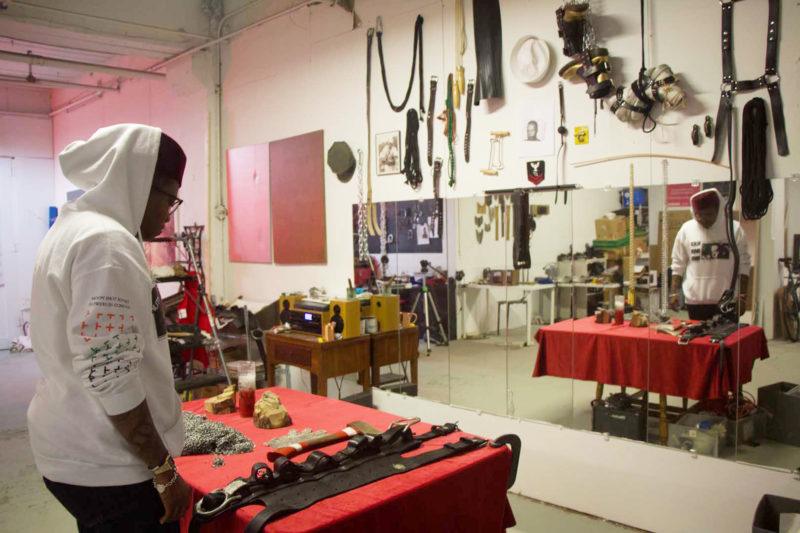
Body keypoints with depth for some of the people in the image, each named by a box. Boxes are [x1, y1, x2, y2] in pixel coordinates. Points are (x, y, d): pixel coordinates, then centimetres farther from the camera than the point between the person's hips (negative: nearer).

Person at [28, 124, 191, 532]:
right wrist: (164, 469, -18)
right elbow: (111, 377, -26)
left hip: (77, 455, 10)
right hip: (109, 467, -10)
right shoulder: (107, 243, -21)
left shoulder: (71, 228, 11)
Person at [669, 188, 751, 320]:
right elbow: (678, 264, 5)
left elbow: (743, 265, 0)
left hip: (726, 301, -1)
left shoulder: (734, 229, -3)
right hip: (695, 301, 1)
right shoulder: (686, 230, 0)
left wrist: (742, 296, -4)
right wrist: (674, 292, -1)